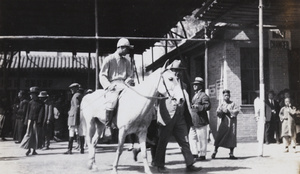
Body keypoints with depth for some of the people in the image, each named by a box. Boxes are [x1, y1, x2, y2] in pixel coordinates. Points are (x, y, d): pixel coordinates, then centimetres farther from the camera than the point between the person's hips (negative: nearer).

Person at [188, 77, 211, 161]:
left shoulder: (203, 95, -8)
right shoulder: (194, 96, 19)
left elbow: (208, 106, -18)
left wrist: (199, 107, -28)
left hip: (200, 121, -9)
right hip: (193, 122, 9)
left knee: (201, 138, -2)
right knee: (192, 137, 8)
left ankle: (202, 155, 6)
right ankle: (195, 153, 15)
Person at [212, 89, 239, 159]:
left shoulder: (233, 104, 7)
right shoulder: (221, 104, 9)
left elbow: (237, 111, -6)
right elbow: (217, 113, 2)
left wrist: (229, 111, -13)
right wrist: (222, 111, -17)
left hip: (232, 123, 0)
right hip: (223, 123, 0)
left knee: (232, 138, -1)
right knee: (219, 136, -5)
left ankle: (231, 154, 6)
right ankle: (215, 151, 5)